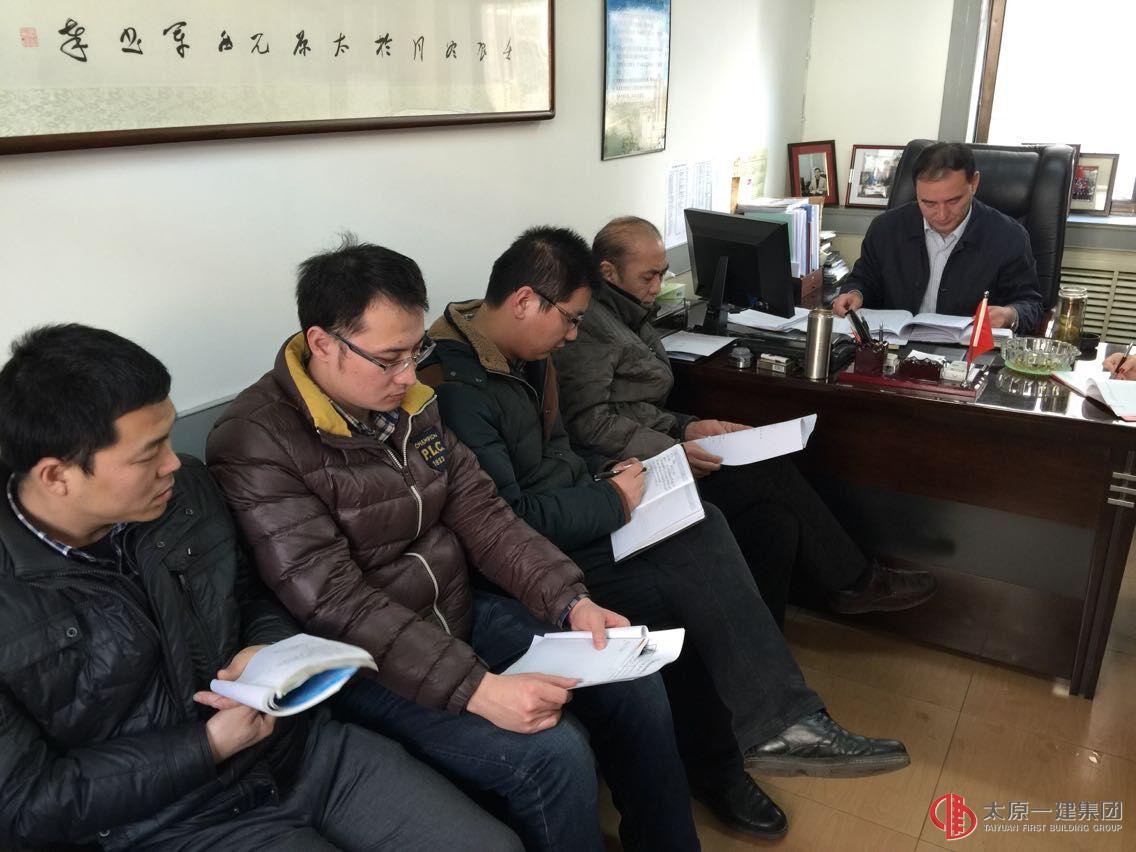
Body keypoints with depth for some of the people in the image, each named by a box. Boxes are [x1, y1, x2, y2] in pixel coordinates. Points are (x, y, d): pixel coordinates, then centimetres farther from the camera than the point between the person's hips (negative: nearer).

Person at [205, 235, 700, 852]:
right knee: (552, 754, -24)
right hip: (368, 663, -7)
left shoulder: (410, 402, 3)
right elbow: (335, 604, -26)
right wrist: (478, 689, -33)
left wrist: (571, 602, -12)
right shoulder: (257, 443, -20)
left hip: (464, 615, 7)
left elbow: (481, 512, 2)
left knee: (634, 684, -1)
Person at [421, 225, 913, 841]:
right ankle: (716, 765, 1)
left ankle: (776, 728, -5)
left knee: (703, 528, -11)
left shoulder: (523, 354, 7)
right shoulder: (456, 387, -23)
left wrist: (604, 483, 2)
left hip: (567, 520, 9)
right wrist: (612, 501, -15)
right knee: (671, 597, -20)